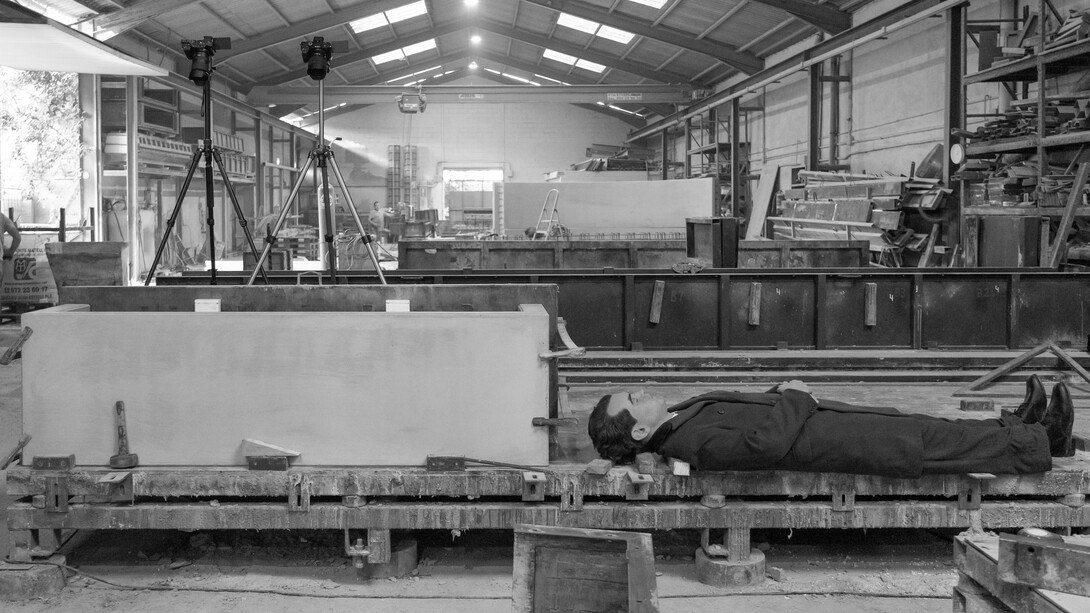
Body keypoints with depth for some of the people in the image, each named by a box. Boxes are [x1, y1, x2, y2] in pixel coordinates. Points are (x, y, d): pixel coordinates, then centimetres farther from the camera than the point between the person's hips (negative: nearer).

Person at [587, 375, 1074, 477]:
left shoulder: (680, 419, 7)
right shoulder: (698, 442, -25)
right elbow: (767, 441, -33)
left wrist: (781, 393, 2)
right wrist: (793, 398, -17)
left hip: (814, 414, 9)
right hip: (820, 441, -9)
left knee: (918, 425, 14)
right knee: (930, 445, -1)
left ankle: (1018, 426, 27)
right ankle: (1042, 445, 13)